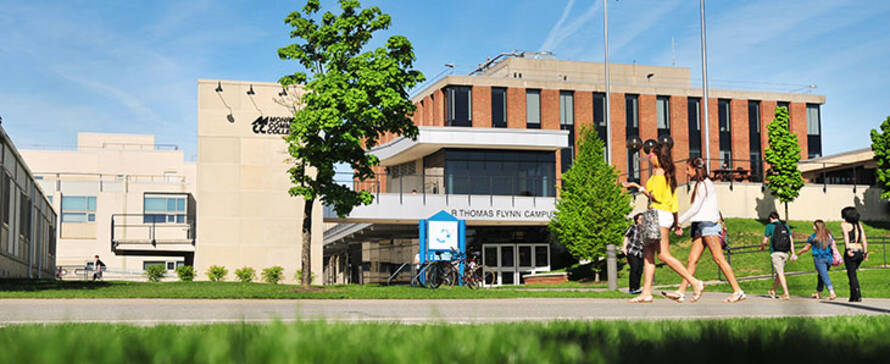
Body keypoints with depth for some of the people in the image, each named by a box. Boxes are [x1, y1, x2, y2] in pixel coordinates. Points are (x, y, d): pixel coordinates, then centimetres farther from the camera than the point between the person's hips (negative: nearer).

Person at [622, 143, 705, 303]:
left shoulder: (659, 172, -8)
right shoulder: (668, 174, 20)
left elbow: (656, 196, -17)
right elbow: (674, 200, 21)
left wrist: (638, 187, -9)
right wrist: (676, 223, 23)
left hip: (660, 213, -10)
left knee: (663, 254, -11)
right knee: (648, 254, 5)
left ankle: (695, 283, -12)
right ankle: (646, 293, 2)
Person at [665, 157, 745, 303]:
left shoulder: (703, 183, -8)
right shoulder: (702, 184, 21)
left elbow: (695, 207, -13)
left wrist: (680, 221, -9)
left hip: (709, 223, -10)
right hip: (701, 226, 10)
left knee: (719, 258, -11)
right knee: (692, 259, 2)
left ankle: (738, 291, -10)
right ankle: (681, 292, -3)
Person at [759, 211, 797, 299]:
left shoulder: (770, 226, -1)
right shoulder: (786, 226, 13)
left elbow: (765, 241, 0)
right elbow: (791, 240, 7)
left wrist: (761, 247, 21)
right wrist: (793, 253, 5)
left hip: (775, 253, -5)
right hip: (785, 253, 5)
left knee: (780, 273, -7)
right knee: (779, 272, 16)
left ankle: (786, 293, -15)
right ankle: (773, 292, 28)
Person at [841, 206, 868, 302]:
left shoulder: (844, 224, -2)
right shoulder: (859, 224, 14)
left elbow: (846, 236, -18)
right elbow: (864, 239, 9)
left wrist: (848, 249, -28)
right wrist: (866, 252, 9)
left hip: (850, 253, -6)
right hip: (860, 251, 6)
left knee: (852, 275, 1)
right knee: (852, 273, 20)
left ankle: (858, 296, -3)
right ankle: (853, 296, 20)